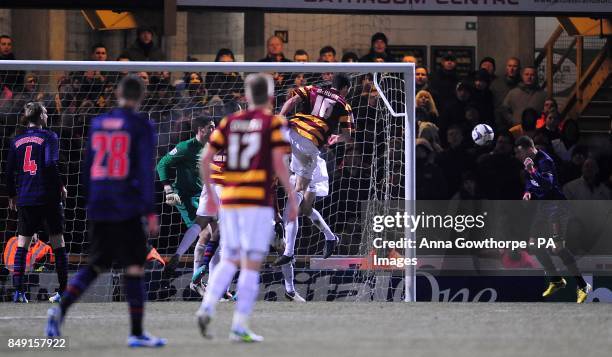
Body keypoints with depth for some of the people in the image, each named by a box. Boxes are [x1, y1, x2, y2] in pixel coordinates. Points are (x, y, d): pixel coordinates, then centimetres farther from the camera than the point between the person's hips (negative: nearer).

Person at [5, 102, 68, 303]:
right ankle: (64, 290, 4)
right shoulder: (49, 137, -3)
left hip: (25, 198, 3)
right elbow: (51, 164, -16)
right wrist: (60, 186, -4)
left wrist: (11, 196, 20)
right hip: (48, 197, -3)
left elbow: (9, 171, 10)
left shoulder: (17, 141, 10)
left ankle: (18, 290, -5)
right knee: (57, 242, 4)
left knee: (22, 244, 5)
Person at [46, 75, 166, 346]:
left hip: (98, 207, 5)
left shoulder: (98, 123, 10)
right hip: (127, 208, -5)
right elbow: (146, 171, -9)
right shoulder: (140, 125, -4)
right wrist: (150, 212, -8)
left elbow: (88, 168, 14)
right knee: (135, 268, 0)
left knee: (95, 265, 15)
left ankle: (61, 309, -4)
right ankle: (136, 333, -1)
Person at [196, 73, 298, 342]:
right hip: (258, 202, -4)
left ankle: (207, 308, -4)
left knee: (229, 261, 16)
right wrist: (292, 199, -4)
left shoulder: (230, 122, 10)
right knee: (251, 266, -1)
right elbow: (279, 163, -10)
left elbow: (205, 160, 7)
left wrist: (210, 193, 18)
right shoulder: (273, 123, -2)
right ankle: (239, 327, -4)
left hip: (228, 199, 4)